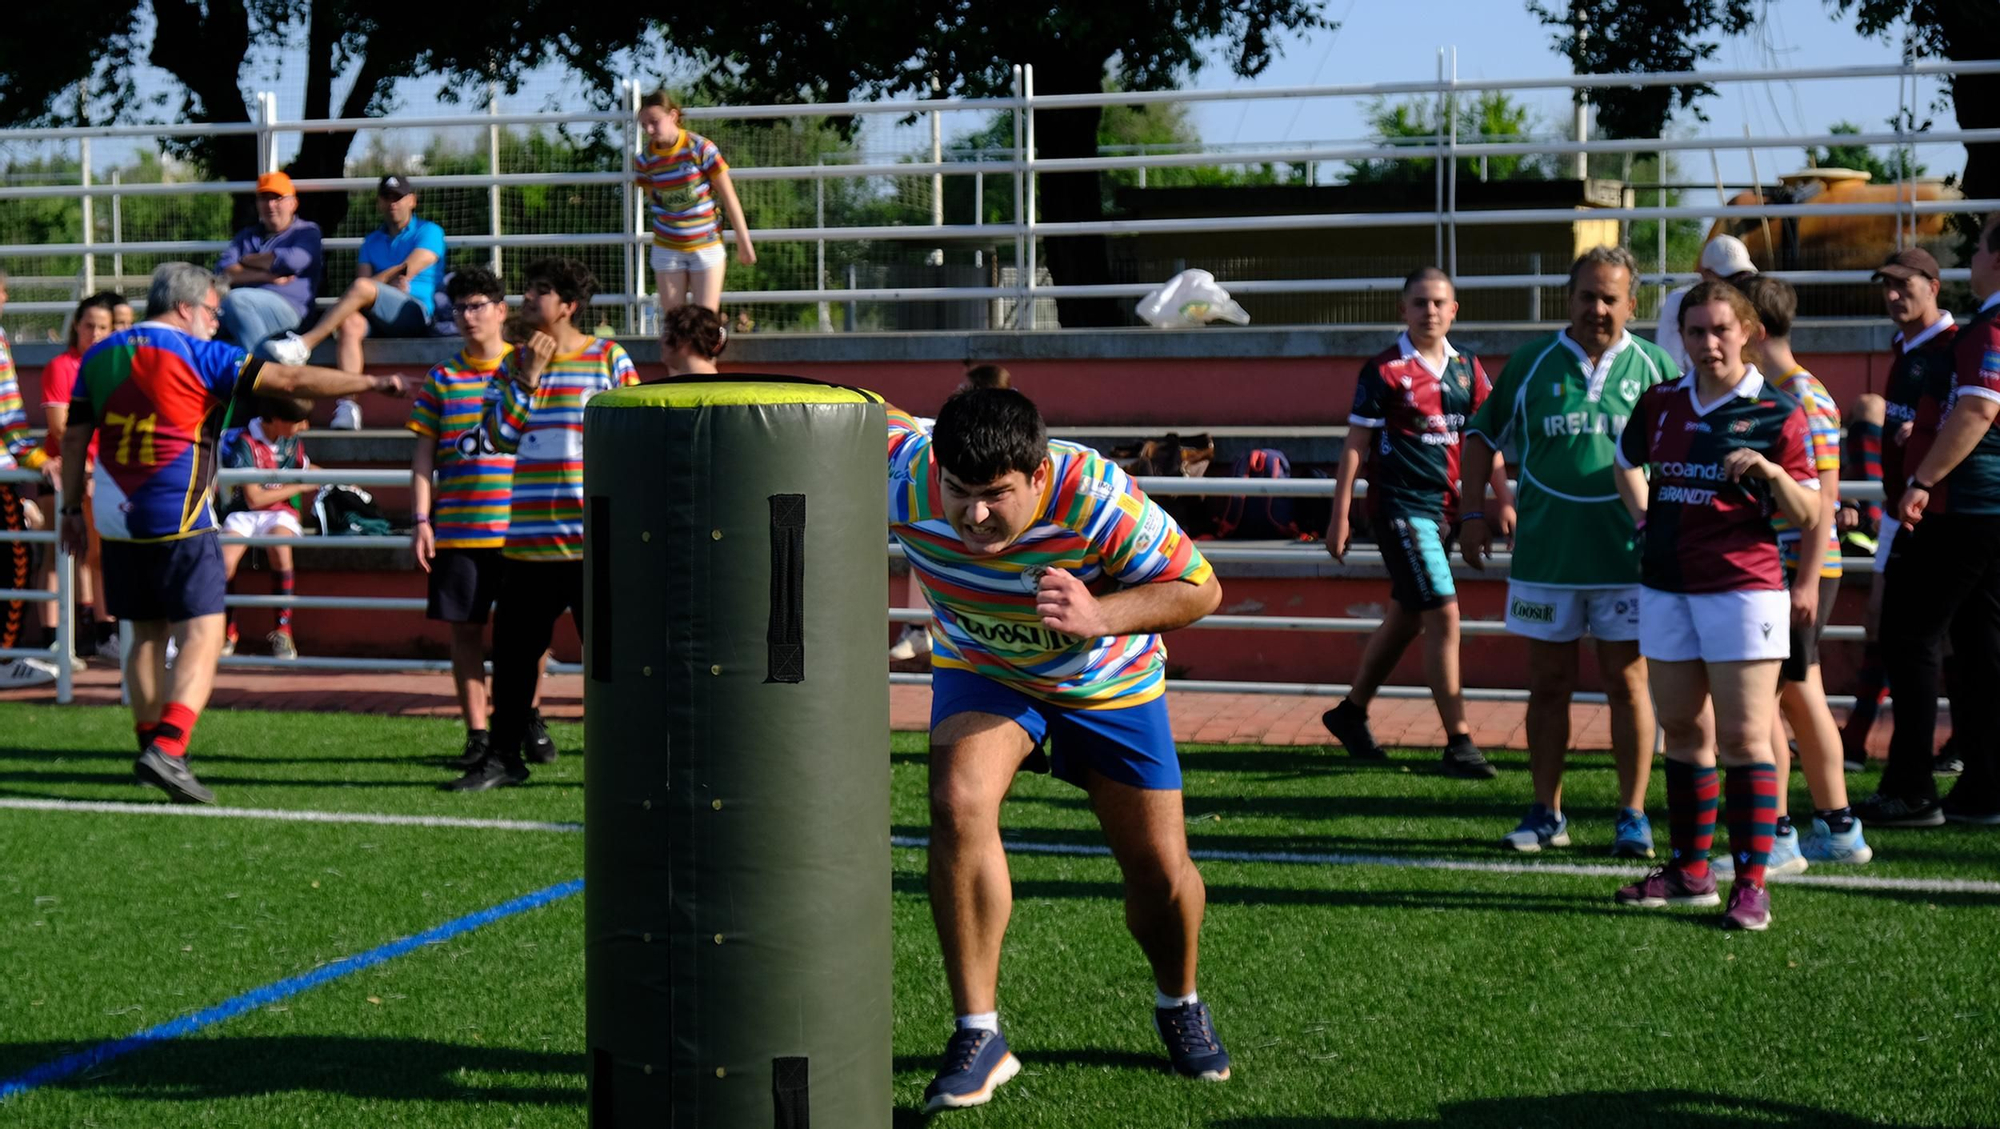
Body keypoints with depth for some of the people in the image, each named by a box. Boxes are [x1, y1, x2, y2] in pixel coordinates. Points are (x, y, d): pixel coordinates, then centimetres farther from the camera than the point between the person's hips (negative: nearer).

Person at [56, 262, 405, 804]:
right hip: (177, 524, -7)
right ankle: (168, 748, -19)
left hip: (116, 521, 7)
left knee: (147, 636, 16)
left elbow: (74, 438, 14)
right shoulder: (198, 356, -7)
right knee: (203, 633, -6)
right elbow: (292, 381, -11)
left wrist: (72, 508, 22)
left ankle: (152, 744, 21)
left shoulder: (99, 356, 11)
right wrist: (374, 383, -7)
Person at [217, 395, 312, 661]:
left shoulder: (292, 440, 7)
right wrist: (299, 486, -8)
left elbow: (306, 467, 32)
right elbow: (253, 499, -13)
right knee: (223, 561, -31)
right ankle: (226, 632, -6)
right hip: (245, 513, -2)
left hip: (281, 513, 2)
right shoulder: (244, 442, -11)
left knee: (280, 549, -35)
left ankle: (283, 631, -26)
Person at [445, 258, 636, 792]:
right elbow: (496, 434, 3)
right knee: (513, 650, 8)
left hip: (593, 540, -4)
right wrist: (527, 379, -7)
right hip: (528, 537, 5)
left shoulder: (609, 359, 0)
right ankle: (503, 755, 19)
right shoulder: (514, 363, 13)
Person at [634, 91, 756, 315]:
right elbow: (653, 201, 8)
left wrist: (743, 242, -6)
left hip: (706, 246, -3)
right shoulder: (645, 160, -6)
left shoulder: (700, 149, -14)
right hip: (667, 250, 3)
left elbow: (729, 197, -9)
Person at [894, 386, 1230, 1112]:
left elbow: (1200, 589, -29)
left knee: (1162, 872, 4)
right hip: (979, 669, 1)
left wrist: (1100, 616, -43)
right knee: (959, 805, -28)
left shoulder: (1094, 499, -39)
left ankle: (1179, 1005, 38)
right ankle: (978, 1035, -17)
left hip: (1107, 679, -1)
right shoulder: (903, 477, -33)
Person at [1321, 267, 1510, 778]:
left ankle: (1351, 713, 32)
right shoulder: (1384, 370, -7)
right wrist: (1340, 517, -8)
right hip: (1400, 506, -7)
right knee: (1443, 616, -12)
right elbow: (1356, 444, -6)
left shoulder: (1467, 369, 10)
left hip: (1445, 507, 7)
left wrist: (1506, 504, 8)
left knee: (1405, 618, 15)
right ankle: (1458, 742, -8)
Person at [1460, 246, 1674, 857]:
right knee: (1549, 684, 8)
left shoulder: (1655, 367, 2)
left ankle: (1633, 815, 11)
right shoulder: (1532, 362, 4)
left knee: (1627, 682, 2)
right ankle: (1546, 814, 17)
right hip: (1544, 554, 1)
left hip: (1628, 555, -1)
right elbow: (1482, 434, 12)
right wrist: (1475, 513, 4)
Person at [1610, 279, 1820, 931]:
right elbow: (1627, 464, 28)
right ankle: (1689, 871, 22)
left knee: (1742, 737, -6)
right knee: (1682, 731, 12)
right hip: (1667, 587, 5)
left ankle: (1751, 884, -5)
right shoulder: (1661, 404, 8)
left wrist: (1773, 473, -23)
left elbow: (1808, 518, -5)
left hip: (1742, 587, -5)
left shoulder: (1777, 413, -5)